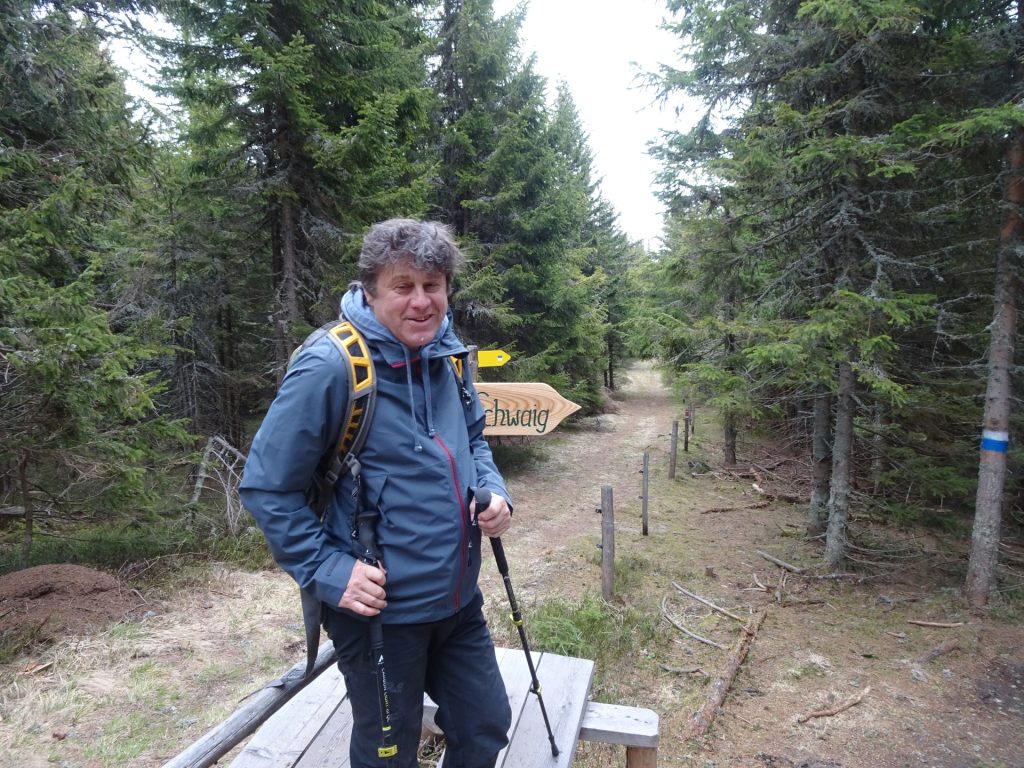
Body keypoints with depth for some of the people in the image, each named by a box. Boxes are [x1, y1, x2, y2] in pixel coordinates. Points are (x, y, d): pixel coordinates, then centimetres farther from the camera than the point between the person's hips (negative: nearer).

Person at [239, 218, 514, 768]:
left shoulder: (447, 353, 0)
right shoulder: (329, 367, -21)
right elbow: (266, 488, -15)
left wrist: (494, 492, -3)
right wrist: (327, 570, -20)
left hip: (459, 599, 6)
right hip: (379, 609, -6)